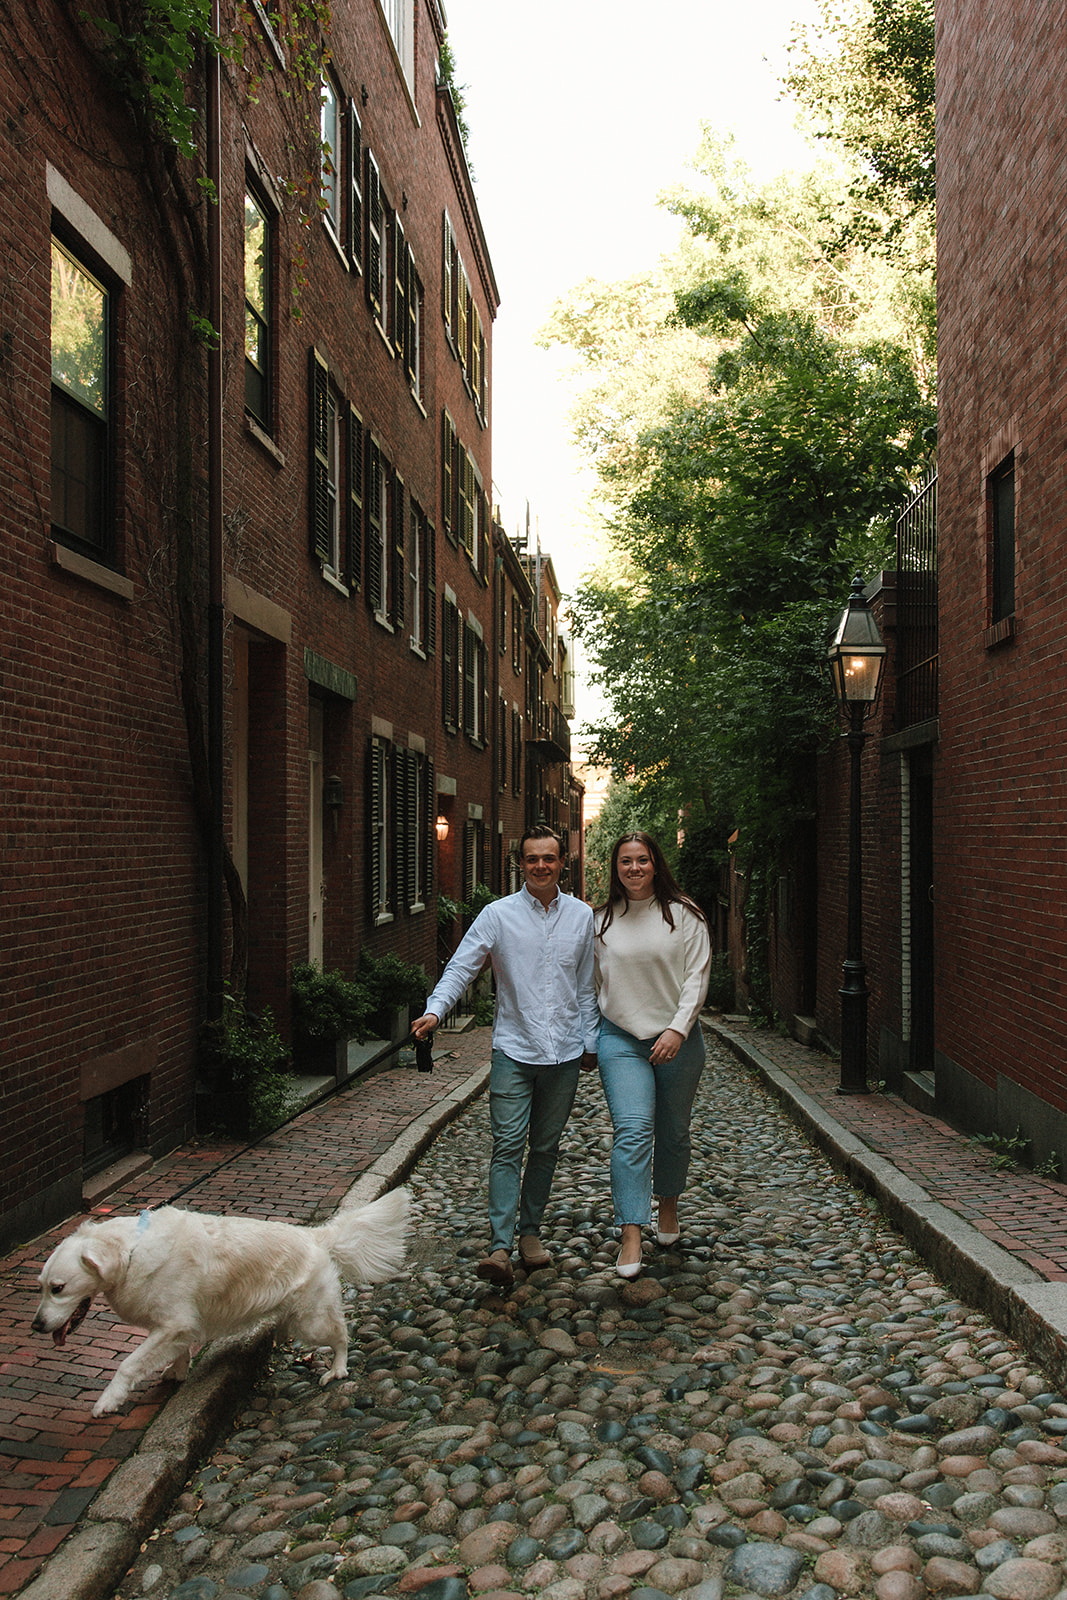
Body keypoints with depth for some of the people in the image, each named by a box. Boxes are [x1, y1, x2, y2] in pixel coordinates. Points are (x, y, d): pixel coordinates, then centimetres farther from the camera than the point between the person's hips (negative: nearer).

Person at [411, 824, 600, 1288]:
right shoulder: (499, 915, -2)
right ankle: (500, 1245, -9)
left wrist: (590, 1042, 11)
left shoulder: (582, 916, 6)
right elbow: (461, 967, -7)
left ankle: (530, 1230, 25)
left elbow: (588, 985, 12)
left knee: (545, 1147, 11)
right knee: (507, 1146, -8)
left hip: (564, 1053, 3)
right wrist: (435, 1010, -23)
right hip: (514, 1049, -2)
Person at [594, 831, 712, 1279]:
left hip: (677, 1039, 0)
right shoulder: (601, 920, 4)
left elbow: (697, 977, -5)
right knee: (632, 1131, -12)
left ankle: (668, 1209, 36)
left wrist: (677, 1029, -15)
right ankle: (631, 1237, -12)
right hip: (621, 1038, 0)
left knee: (673, 1132, 12)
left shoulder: (684, 915, -1)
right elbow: (593, 981, 11)